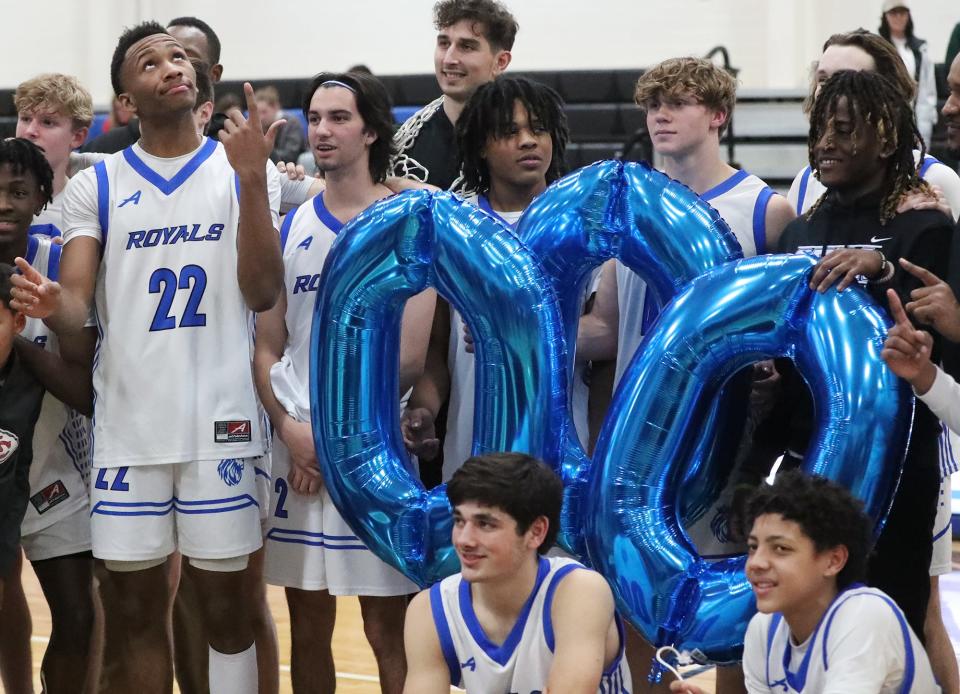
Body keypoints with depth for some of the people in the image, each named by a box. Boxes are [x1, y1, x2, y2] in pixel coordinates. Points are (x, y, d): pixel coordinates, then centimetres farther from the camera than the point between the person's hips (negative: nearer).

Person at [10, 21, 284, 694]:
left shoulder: (244, 172, 3)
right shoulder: (95, 186, 5)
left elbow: (263, 294, -7)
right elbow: (76, 306, -2)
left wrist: (252, 179, -16)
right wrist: (52, 306, -27)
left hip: (220, 424, -1)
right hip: (128, 427, 1)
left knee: (225, 602, 4)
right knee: (134, 608, 6)